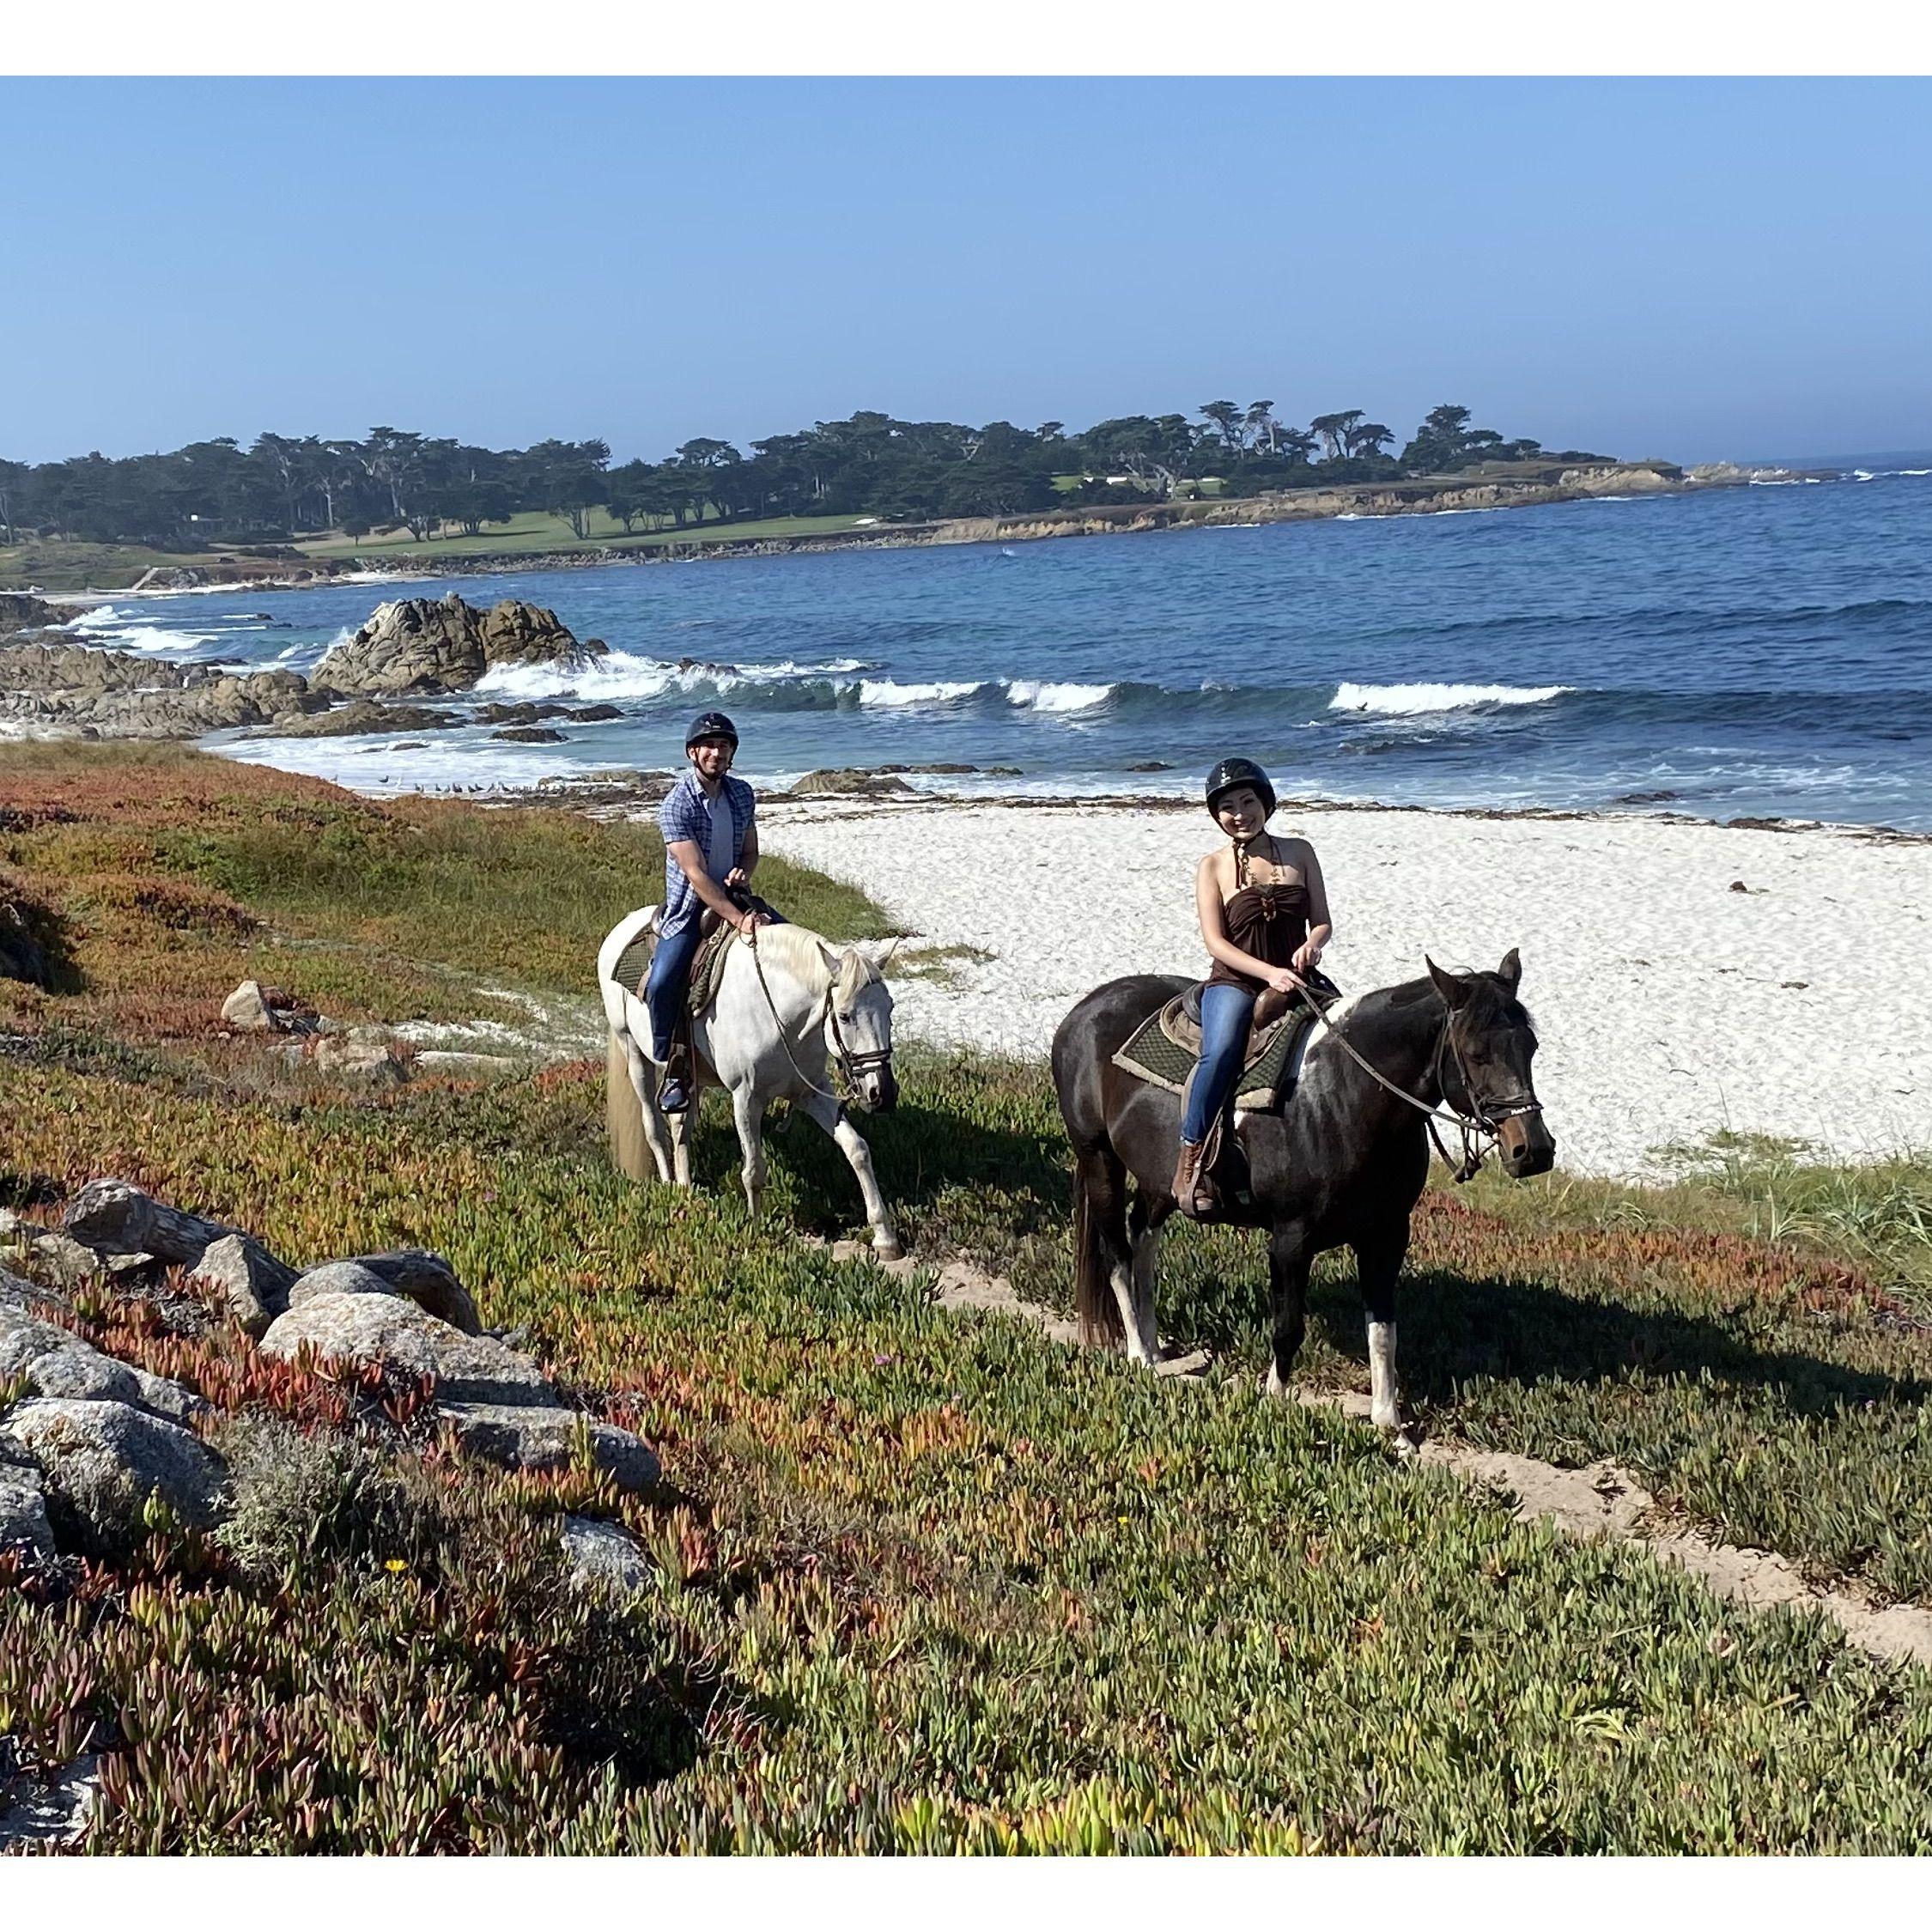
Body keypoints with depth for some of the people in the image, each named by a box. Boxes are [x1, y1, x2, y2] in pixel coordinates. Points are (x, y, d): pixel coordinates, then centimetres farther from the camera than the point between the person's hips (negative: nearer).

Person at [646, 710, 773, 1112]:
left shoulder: (742, 794, 2)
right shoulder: (677, 804, -17)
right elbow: (696, 874, -24)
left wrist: (742, 872, -12)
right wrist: (738, 920, -30)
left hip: (734, 896, 6)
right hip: (689, 909, -6)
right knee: (662, 985, -26)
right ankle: (673, 1069, -6)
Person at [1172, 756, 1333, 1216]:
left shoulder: (1299, 853, 12)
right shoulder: (1213, 867, 5)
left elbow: (1323, 922, 11)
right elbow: (1215, 942, -4)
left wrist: (1311, 945, -13)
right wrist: (1268, 972, -20)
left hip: (1294, 983, 3)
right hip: (1235, 983, -3)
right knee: (1221, 1053, -34)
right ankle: (1190, 1161, -28)